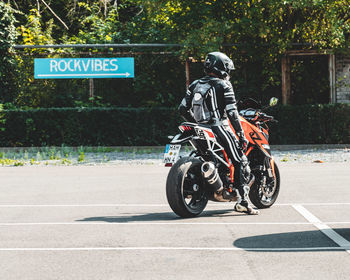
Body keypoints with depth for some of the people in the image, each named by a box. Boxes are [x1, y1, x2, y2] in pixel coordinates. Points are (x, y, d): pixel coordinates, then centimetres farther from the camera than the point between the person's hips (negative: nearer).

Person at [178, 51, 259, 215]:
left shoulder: (195, 85, 15)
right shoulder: (223, 86, -3)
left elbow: (183, 109, 13)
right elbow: (231, 112, -11)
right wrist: (241, 134, -8)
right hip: (219, 127, -7)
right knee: (241, 163, -6)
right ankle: (242, 201, -15)